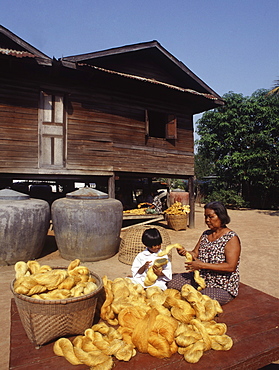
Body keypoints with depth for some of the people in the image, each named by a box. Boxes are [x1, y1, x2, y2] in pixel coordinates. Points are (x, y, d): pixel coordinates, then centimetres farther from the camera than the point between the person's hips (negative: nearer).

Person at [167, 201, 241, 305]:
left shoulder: (231, 238, -14)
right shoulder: (205, 234, 8)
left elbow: (231, 267, -22)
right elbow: (195, 254, 7)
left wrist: (202, 265, -26)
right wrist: (185, 253, -17)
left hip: (223, 287, -6)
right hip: (200, 278, 7)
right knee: (172, 284, -7)